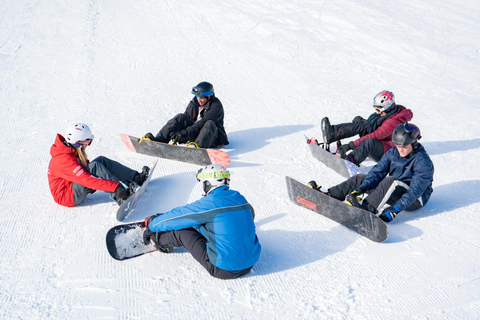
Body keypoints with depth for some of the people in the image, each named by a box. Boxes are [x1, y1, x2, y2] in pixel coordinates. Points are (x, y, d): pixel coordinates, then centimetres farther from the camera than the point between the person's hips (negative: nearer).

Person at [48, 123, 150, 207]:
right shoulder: (64, 160, -29)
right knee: (94, 166, -28)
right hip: (66, 197, -9)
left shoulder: (71, 150, 0)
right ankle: (122, 198, -32)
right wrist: (115, 187, -39)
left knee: (101, 161, -5)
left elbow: (86, 166, 13)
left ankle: (136, 178, -5)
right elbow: (88, 180, -36)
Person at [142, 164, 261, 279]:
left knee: (181, 230, 3)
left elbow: (178, 216, -6)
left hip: (225, 269, -7)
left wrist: (151, 225, 13)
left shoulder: (210, 203, -17)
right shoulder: (239, 197, 4)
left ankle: (161, 241, 34)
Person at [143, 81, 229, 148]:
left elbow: (203, 123, -28)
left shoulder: (216, 106, -17)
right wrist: (176, 134, -19)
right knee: (181, 117, -16)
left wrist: (184, 132, -36)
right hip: (195, 134, 5)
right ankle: (158, 140, -28)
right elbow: (185, 121, 1)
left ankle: (197, 145, -64)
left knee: (210, 123, -37)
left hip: (212, 138, -5)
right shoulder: (194, 103, 4)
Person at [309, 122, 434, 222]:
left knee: (390, 182, -37)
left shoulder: (423, 161, -20)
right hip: (391, 188, 7)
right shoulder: (392, 153, 0)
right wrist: (363, 187, -25)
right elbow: (378, 171, -6)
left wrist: (395, 209, -38)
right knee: (359, 179, -2)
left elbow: (415, 190, -29)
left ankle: (366, 209, -45)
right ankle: (327, 196, -8)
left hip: (415, 199, -7)